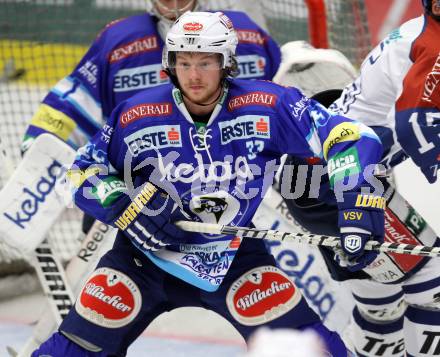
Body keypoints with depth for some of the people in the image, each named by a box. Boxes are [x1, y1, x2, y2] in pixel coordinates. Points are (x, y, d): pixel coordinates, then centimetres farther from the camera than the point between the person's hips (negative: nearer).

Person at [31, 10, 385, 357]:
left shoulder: (267, 106, -18)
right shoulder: (137, 116, -15)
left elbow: (346, 136, -19)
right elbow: (85, 171, -3)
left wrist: (359, 202, -32)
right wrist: (128, 207, -19)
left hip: (234, 253, 0)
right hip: (147, 253, 0)